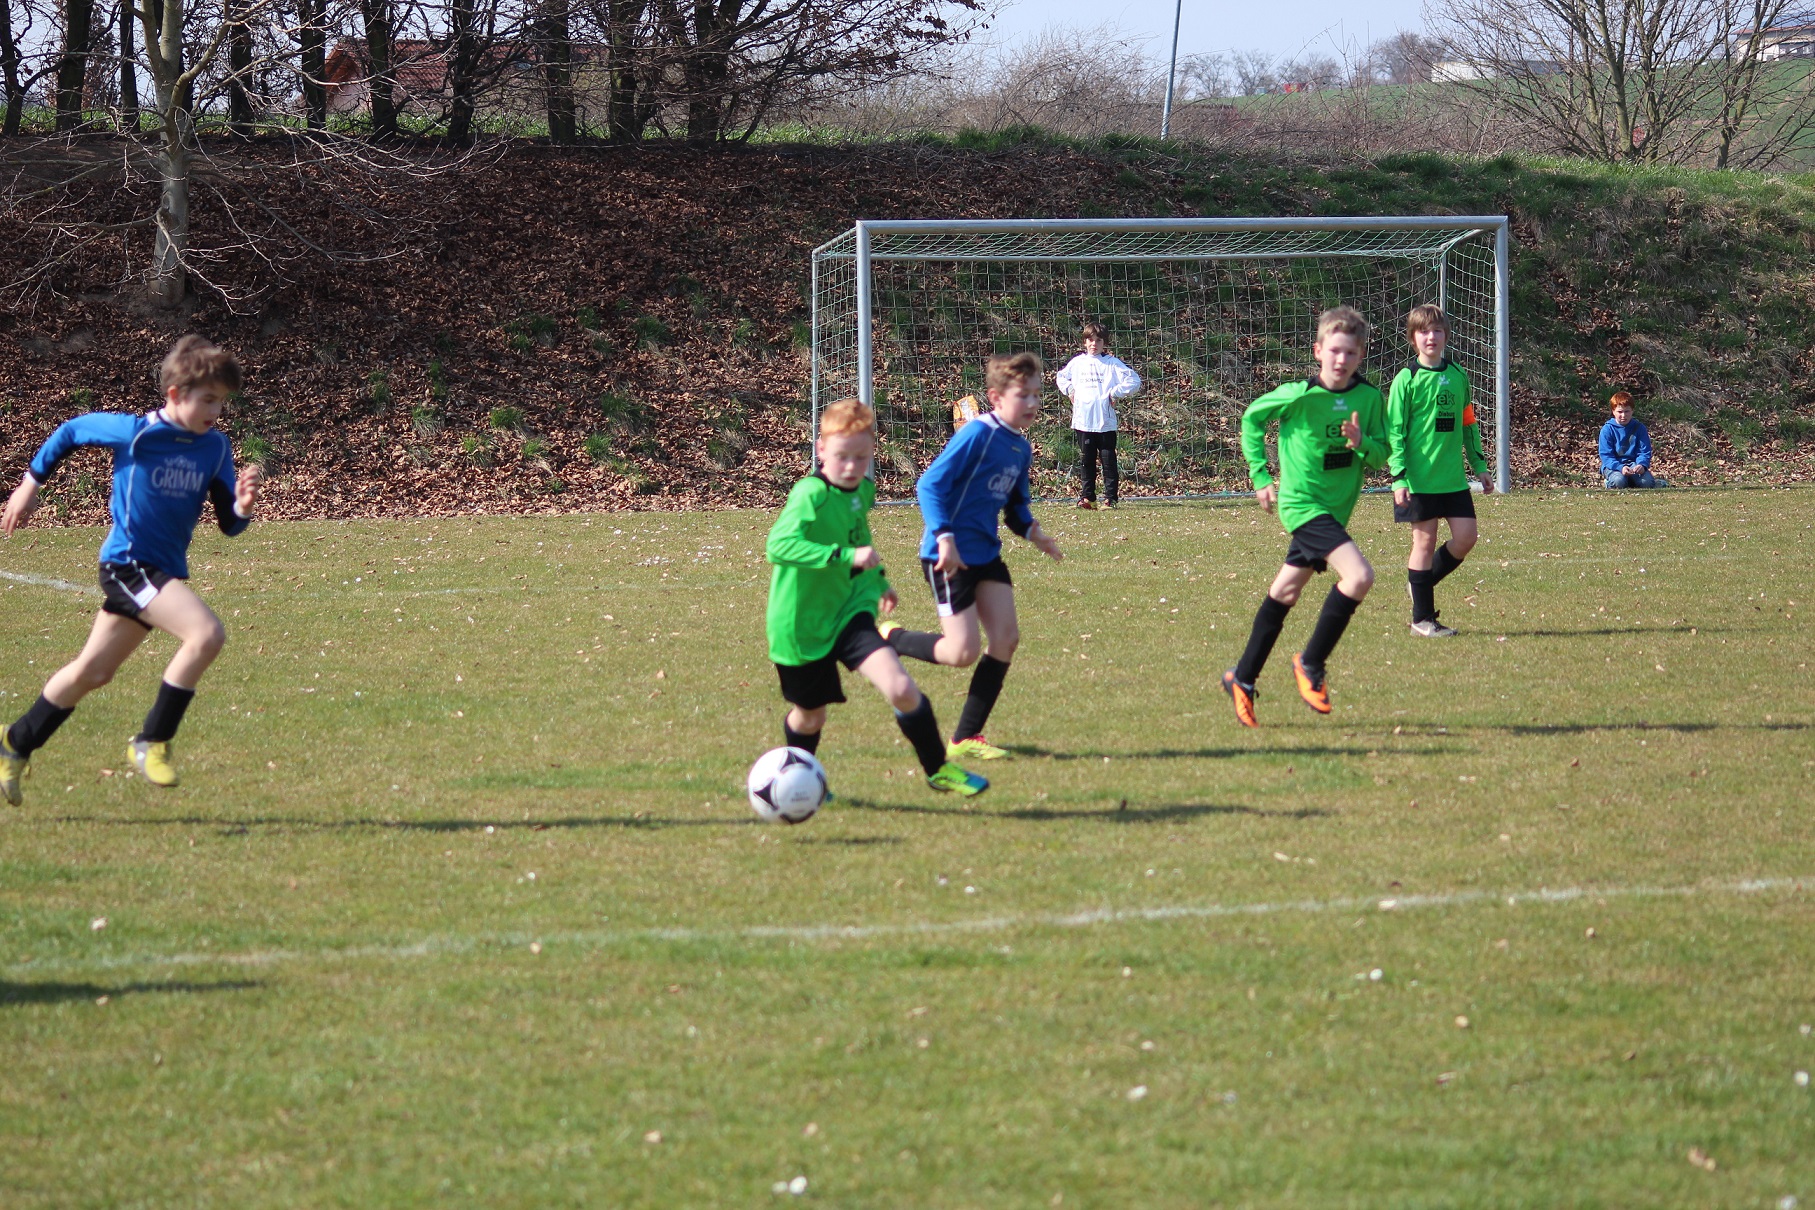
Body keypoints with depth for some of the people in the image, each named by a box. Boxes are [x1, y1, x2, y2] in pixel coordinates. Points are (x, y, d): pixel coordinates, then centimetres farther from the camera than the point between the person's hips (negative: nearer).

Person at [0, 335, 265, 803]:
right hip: (129, 562, -7)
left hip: (166, 571, 7)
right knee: (207, 633, -26)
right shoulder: (134, 433, -13)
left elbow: (228, 524, 2)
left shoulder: (216, 447, 0)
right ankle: (152, 743, -14)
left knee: (91, 672, 18)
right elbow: (70, 431, 4)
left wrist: (242, 505, -20)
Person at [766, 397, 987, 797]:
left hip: (849, 612, 5)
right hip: (804, 624, -5)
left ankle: (938, 770, -2)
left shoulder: (863, 490, 1)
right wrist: (847, 555, -43)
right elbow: (779, 545, -39)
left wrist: (878, 579, 34)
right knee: (810, 716, 13)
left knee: (901, 688, -18)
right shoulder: (811, 495, -22)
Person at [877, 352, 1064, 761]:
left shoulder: (1021, 449, 9)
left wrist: (1033, 532, 0)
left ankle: (967, 737, 8)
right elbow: (930, 485, -19)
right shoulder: (976, 435, -17)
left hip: (986, 554, 8)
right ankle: (889, 639, 16)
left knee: (1006, 638, -1)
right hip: (951, 557, -8)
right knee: (964, 652, -10)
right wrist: (945, 537, -26)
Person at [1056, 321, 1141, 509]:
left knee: (1108, 461, -2)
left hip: (1105, 422, -4)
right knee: (1087, 462, 9)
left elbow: (1134, 380, -7)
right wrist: (1069, 391, 11)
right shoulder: (1077, 362, 10)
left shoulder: (1112, 363, -2)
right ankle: (1088, 497, 15)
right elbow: (1061, 377, 28)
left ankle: (1111, 497, 1)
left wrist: (1115, 393, -9)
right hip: (1082, 421, 4)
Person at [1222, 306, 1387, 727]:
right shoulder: (1300, 394, -15)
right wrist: (1261, 476, -2)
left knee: (1284, 594, 17)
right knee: (1359, 575, -23)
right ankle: (1310, 664, -9)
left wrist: (1362, 443, -21)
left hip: (1334, 508, 6)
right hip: (1302, 502, -6)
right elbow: (1252, 418, 0)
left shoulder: (1369, 397, -4)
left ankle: (1242, 678, 30)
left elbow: (1382, 453, 1)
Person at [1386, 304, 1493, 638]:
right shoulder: (1406, 379, -5)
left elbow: (1468, 424, 19)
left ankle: (1423, 581, 23)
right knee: (1425, 540, -1)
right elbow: (1394, 431, -6)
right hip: (1420, 479, -5)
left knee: (1465, 537, 0)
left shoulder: (1457, 375, 10)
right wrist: (1398, 477, -13)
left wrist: (1479, 465, 18)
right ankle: (1422, 619, 7)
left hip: (1453, 478, 5)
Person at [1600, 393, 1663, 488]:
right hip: (1614, 465, -2)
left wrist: (1642, 465, -25)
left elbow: (1644, 452, -1)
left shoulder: (1639, 427, 2)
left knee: (1646, 481, -28)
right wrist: (1620, 468, -30)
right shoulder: (1607, 429, -5)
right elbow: (1606, 455, -12)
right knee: (1618, 481, -35)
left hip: (1634, 464, 2)